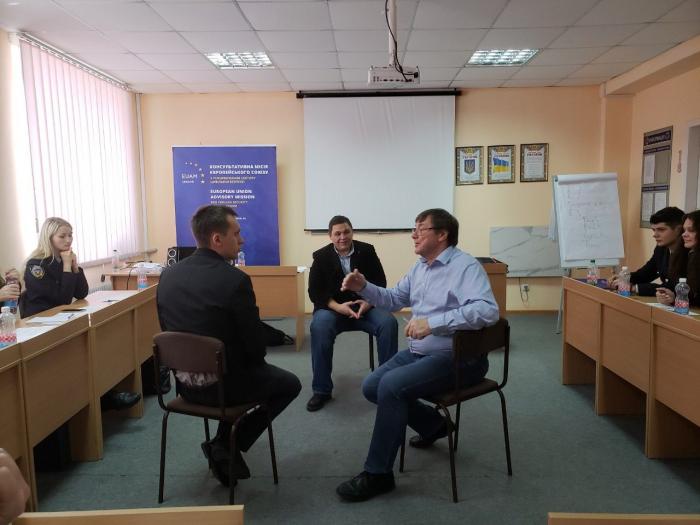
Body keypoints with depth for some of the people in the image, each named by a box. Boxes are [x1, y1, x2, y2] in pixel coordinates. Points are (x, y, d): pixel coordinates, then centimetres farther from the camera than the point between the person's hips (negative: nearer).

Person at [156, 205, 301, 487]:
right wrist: (253, 361, 7)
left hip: (185, 382, 7)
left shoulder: (168, 275, -3)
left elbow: (169, 330, 9)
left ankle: (224, 443, 29)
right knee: (290, 384, 18)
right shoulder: (235, 279, -22)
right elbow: (256, 346, -16)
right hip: (224, 384, -6)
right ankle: (229, 446, 10)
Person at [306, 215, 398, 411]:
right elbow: (315, 292, -5)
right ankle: (322, 390, -21)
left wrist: (369, 302, -18)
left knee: (389, 323, -27)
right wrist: (338, 307, -22)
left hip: (365, 306, 1)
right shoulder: (321, 256, -1)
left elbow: (380, 283, 2)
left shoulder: (367, 251, 2)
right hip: (333, 308, -1)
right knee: (319, 327, -33)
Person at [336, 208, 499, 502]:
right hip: (418, 352, 9)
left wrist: (433, 322, -38)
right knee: (371, 387, 5)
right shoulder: (420, 267, 11)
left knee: (390, 386, -26)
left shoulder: (466, 266, -16)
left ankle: (378, 474, -10)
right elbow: (394, 299, 20)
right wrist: (364, 287, 2)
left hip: (457, 359, -9)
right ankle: (433, 424, 25)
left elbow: (488, 310, -32)